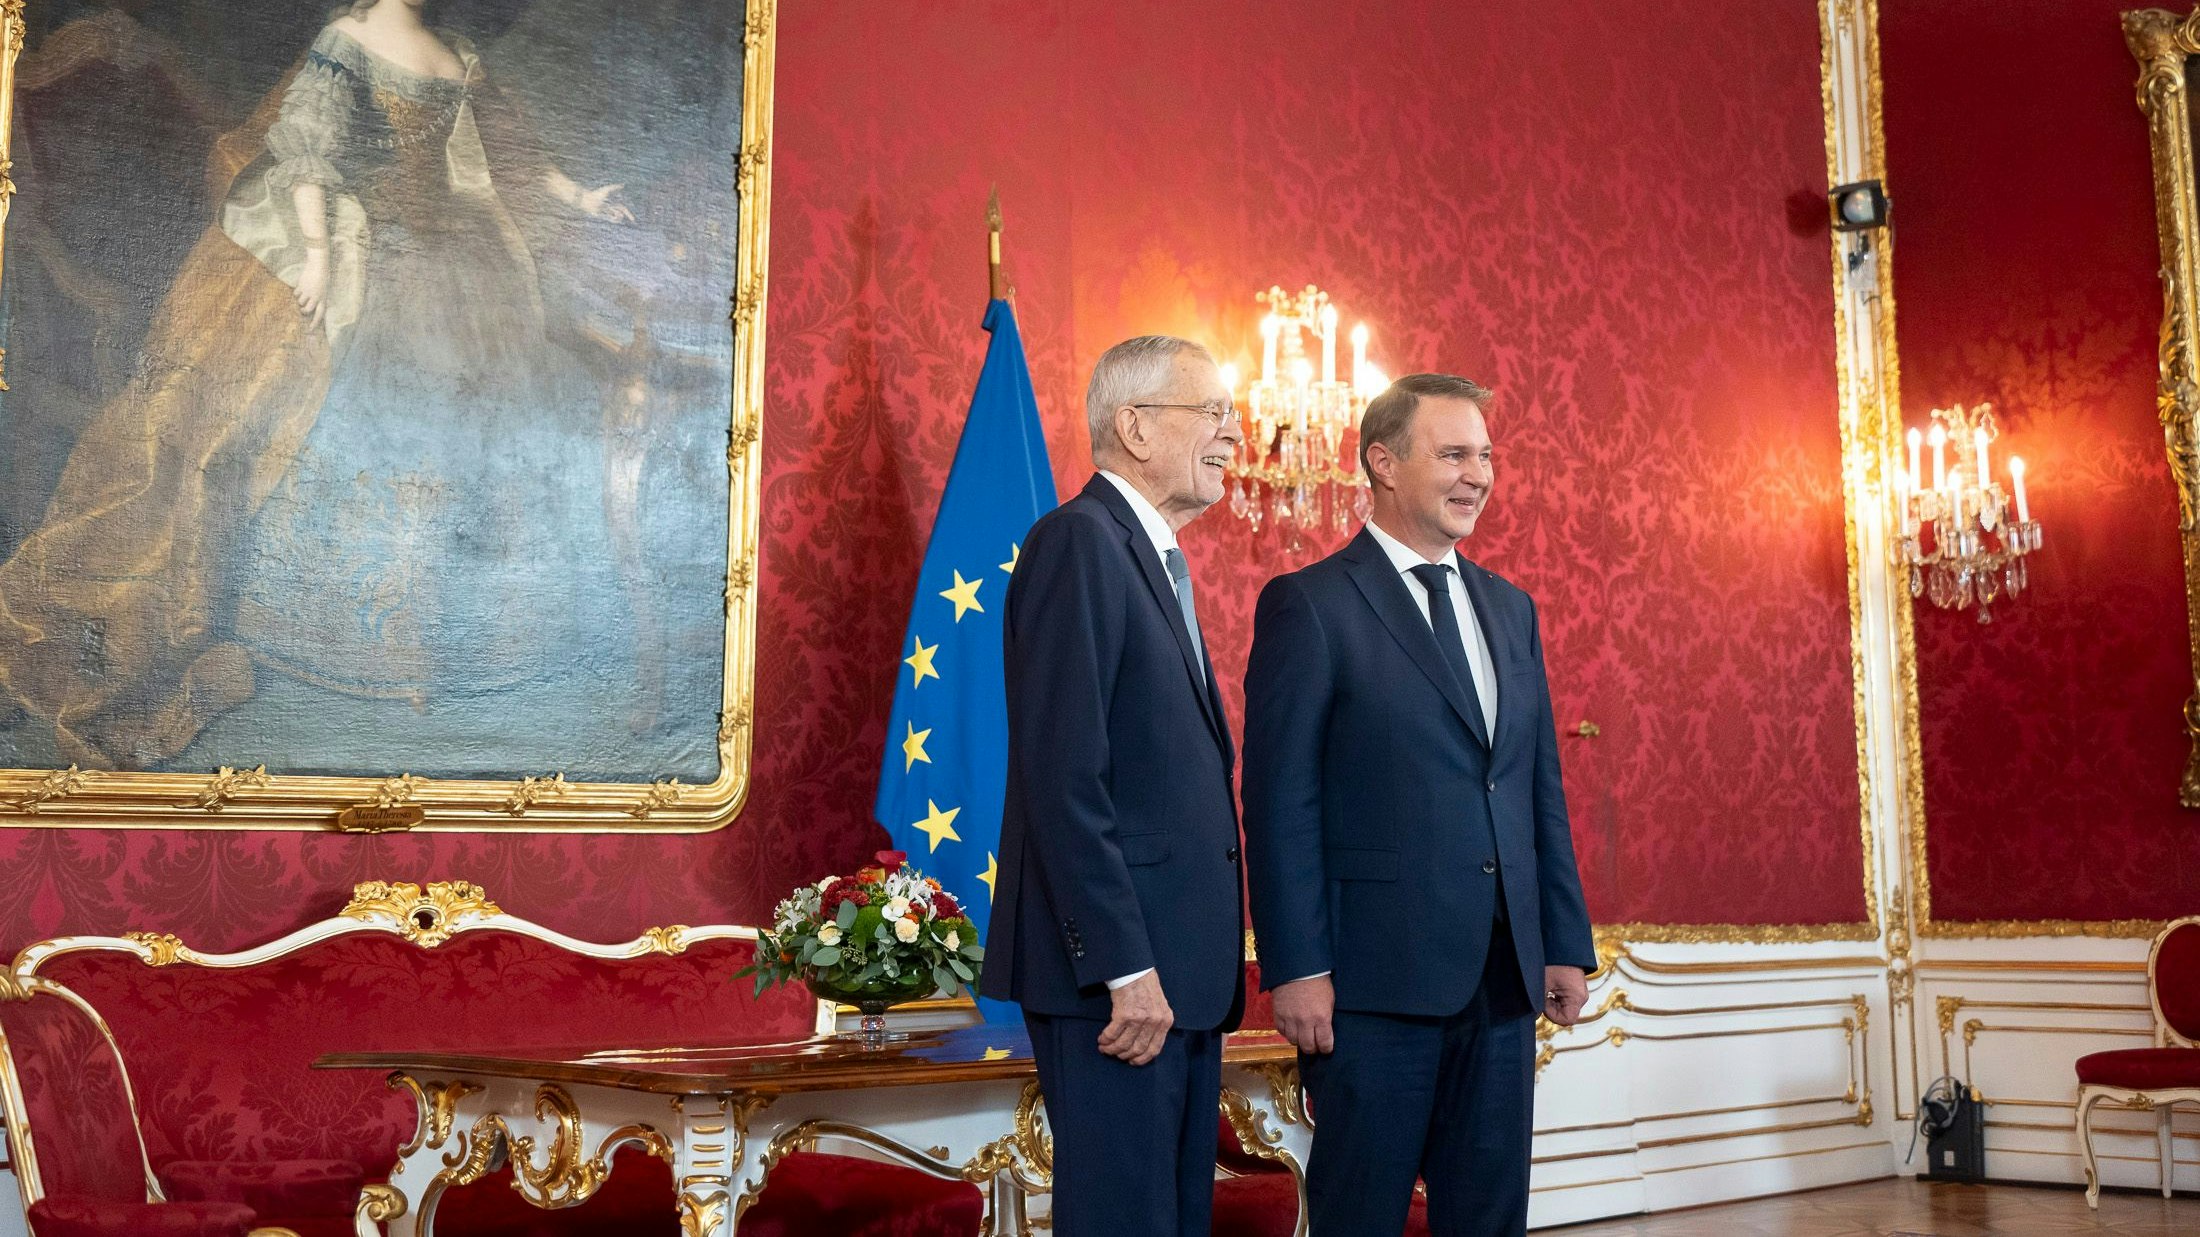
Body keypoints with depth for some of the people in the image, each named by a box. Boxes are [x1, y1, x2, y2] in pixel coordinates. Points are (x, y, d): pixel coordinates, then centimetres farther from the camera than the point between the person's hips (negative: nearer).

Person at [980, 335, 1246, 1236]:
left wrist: (1208, 972, 14)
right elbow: (1062, 778, -18)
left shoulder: (1157, 561, 20)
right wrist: (1124, 968, -20)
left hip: (1177, 970, 9)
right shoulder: (1080, 542, -10)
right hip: (1119, 970, -9)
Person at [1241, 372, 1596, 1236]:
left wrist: (1567, 943, 10)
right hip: (1376, 975, -6)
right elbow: (1280, 801, -9)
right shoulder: (1308, 605, -5)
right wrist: (1296, 969, -15)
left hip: (1504, 974, 6)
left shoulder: (1510, 609, 15)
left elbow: (1543, 790, 16)